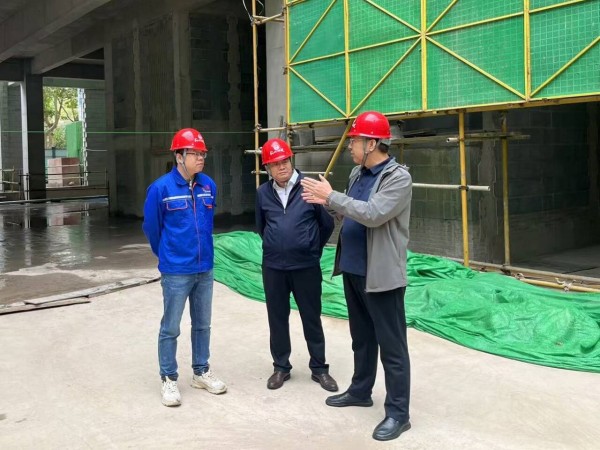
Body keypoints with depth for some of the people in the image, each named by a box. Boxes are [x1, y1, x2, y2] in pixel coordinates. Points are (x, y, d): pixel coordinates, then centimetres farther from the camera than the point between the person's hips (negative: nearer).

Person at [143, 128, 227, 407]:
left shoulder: (209, 185, -1)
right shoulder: (161, 188, -14)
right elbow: (151, 227, -1)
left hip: (205, 269, 5)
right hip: (176, 272, -5)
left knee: (202, 324, 16)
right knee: (170, 328, 6)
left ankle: (201, 372, 31)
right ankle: (169, 379, 20)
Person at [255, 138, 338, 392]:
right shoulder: (263, 192, 1)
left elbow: (327, 224, 1)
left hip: (306, 267, -3)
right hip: (273, 267, 3)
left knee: (312, 319, 9)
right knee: (277, 319, 12)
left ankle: (319, 368, 23)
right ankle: (281, 367, 28)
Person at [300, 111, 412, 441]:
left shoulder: (398, 177, -15)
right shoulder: (357, 173, 10)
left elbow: (373, 214, -27)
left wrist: (331, 196, -22)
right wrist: (324, 201, 2)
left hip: (382, 275, -8)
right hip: (353, 270, 8)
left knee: (391, 346, 1)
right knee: (361, 337, 22)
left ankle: (398, 412, 11)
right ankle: (360, 390, 38)